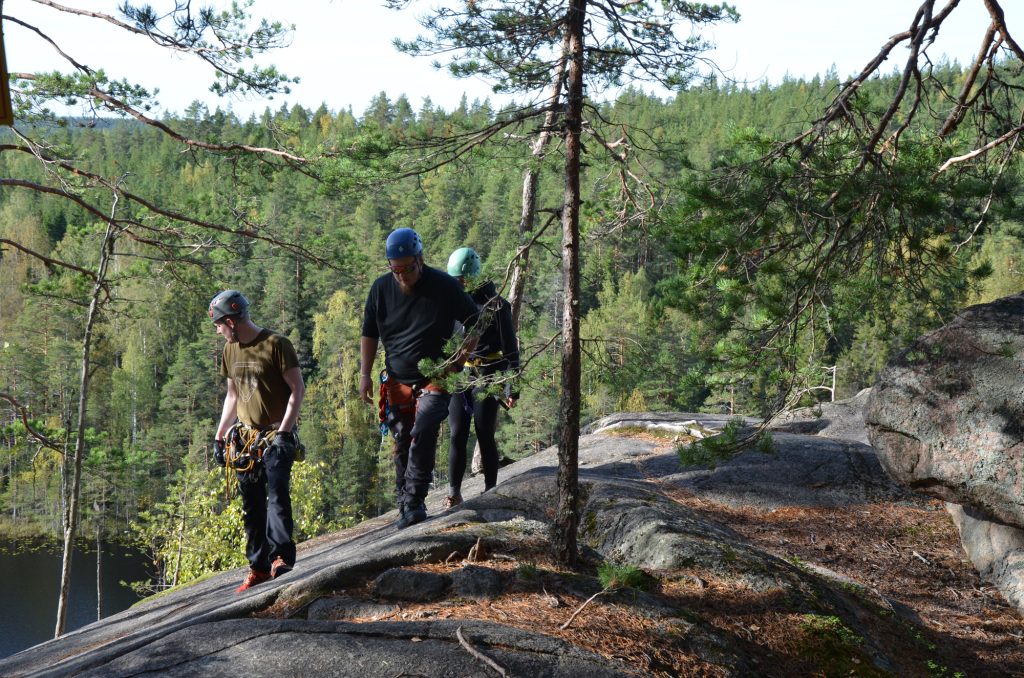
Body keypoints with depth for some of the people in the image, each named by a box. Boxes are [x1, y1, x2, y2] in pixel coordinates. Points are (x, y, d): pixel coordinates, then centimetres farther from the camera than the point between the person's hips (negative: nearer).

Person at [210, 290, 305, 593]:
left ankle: (281, 557, -24)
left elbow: (298, 389, -11)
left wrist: (284, 432, -17)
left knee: (277, 493, -20)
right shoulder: (230, 350, 12)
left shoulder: (276, 344, -9)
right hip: (245, 437, 7)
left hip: (276, 435, -6)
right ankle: (259, 567, 9)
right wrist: (219, 436, 16)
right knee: (251, 505, 5)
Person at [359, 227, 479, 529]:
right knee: (402, 445, 6)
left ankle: (414, 502, -13)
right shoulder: (381, 288, -2)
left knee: (422, 436, -21)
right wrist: (365, 374, 4)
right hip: (397, 383, 4)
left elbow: (476, 324, -1)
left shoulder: (444, 286, -11)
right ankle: (405, 504, 19)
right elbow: (369, 334, 10)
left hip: (435, 380, -3)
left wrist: (460, 357, -14)